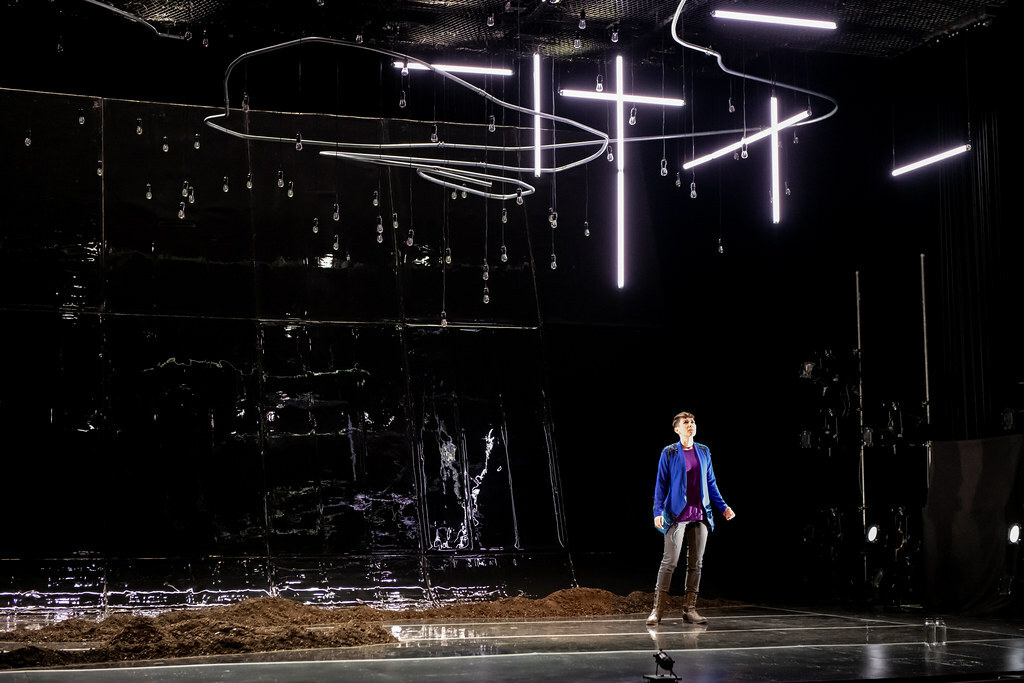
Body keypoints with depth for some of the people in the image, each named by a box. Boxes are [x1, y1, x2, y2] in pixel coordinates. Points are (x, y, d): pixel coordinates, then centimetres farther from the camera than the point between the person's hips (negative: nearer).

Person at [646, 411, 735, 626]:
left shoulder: (704, 452, 11)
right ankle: (657, 609, -4)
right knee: (670, 561, -8)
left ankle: (690, 609, 11)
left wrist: (723, 507, 11)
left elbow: (711, 483, 17)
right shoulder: (669, 453, 0)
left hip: (700, 515, 4)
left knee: (696, 563, 5)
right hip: (677, 515, -4)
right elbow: (661, 484, -1)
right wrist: (658, 511, -10)